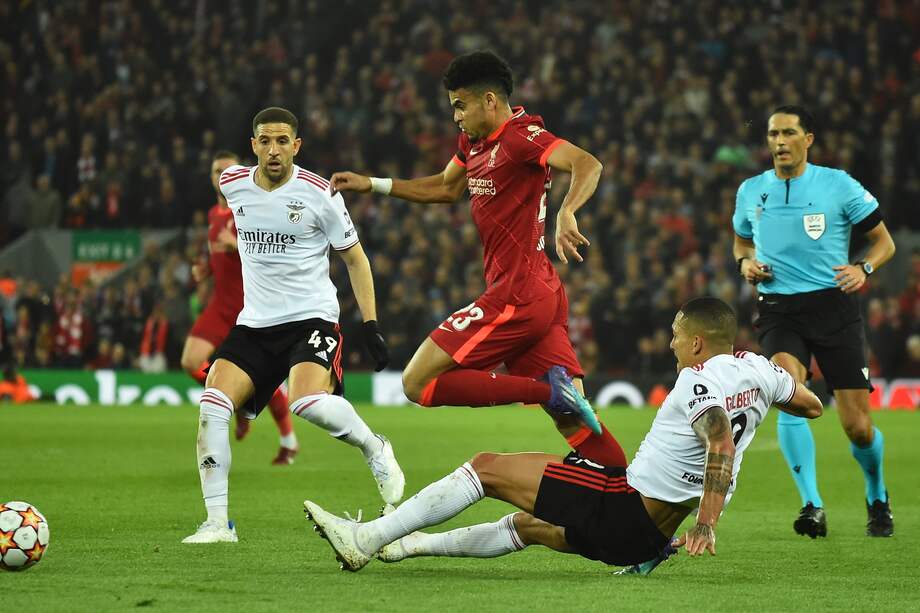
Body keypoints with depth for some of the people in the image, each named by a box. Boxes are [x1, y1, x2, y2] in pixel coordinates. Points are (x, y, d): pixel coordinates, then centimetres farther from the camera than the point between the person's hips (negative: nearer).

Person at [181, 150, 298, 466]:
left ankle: (289, 442, 18)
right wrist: (206, 269, 8)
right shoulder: (214, 214, 13)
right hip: (221, 305, 6)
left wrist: (236, 244, -29)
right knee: (191, 362, -11)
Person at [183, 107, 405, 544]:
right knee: (212, 405, -15)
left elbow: (354, 258, 2)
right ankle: (217, 522, -9)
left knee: (310, 403, -31)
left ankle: (373, 448, 1)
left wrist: (370, 324, -4)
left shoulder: (318, 194, -9)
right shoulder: (232, 185, 1)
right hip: (254, 323, 4)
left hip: (312, 317, -4)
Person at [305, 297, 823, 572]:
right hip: (644, 538, 9)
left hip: (621, 505, -9)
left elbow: (722, 445, -35)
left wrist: (706, 525, -42)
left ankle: (368, 538, -3)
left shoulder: (700, 382, -18)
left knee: (487, 468, -4)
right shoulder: (756, 368, 5)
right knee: (528, 525, 32)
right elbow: (813, 406, 22)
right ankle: (411, 545, 47)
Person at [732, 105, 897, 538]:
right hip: (779, 311, 1)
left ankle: (877, 498, 29)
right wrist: (745, 262, 3)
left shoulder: (838, 185, -1)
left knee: (857, 426, -3)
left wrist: (864, 268, -14)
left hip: (833, 305, -1)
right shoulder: (750, 192, 8)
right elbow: (741, 242, 26)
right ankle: (812, 507, -26)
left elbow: (883, 240, 6)